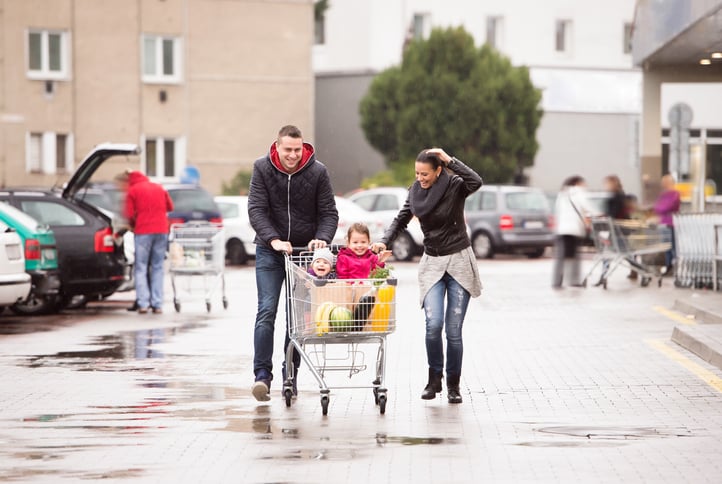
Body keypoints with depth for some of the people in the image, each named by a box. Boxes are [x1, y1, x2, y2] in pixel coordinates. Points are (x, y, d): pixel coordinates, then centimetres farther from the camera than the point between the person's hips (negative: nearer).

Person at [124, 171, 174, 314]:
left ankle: (143, 303, -8)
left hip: (143, 232, -3)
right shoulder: (159, 188, 15)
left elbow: (130, 215, -1)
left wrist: (133, 226, 18)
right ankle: (157, 304, 0)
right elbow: (170, 207, 20)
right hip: (161, 231, 3)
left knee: (141, 268, 3)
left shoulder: (132, 190, 3)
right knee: (157, 268, 7)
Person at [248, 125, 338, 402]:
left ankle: (291, 376, 10)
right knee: (267, 311, -12)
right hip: (269, 251, -1)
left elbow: (328, 212, -3)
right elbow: (256, 209, -12)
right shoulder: (262, 168, -6)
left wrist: (322, 238, -22)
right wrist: (273, 240, -26)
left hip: (304, 251, 1)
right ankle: (262, 375, -16)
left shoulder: (317, 172, -6)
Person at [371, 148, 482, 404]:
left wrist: (449, 159, -29)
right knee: (433, 323, -16)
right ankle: (434, 378, 4)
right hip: (431, 263, 3)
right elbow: (402, 219, 13)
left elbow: (475, 182, -32)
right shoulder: (416, 191, 3)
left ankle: (453, 384, 12)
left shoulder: (454, 186, -11)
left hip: (459, 261, -3)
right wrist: (385, 241, -2)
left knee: (454, 329, -5)